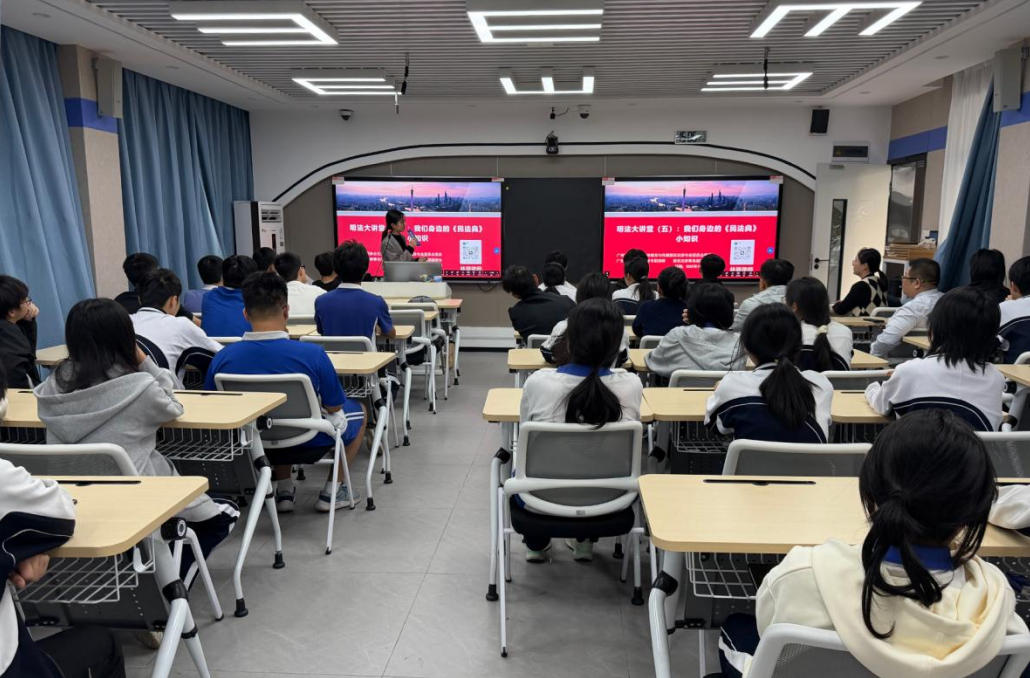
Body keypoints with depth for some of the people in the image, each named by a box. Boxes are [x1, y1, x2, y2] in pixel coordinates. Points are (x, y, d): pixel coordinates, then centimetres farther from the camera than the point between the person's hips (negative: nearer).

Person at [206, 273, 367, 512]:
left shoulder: (222, 358, -17)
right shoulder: (312, 354, -26)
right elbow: (334, 408, -11)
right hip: (309, 445, -4)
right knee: (357, 410, 25)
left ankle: (283, 489, 28)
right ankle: (332, 491, 22)